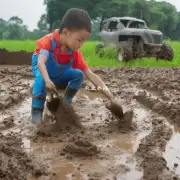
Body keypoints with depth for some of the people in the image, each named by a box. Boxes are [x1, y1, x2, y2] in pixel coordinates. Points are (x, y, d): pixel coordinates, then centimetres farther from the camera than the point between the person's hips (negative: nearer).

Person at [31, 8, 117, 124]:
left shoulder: (76, 53, -21)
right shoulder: (49, 41, -32)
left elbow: (91, 75, -23)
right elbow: (41, 62, -45)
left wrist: (111, 97, -31)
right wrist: (47, 80, -66)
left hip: (60, 73, 4)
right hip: (41, 69, -4)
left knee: (79, 75, -19)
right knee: (41, 78, -38)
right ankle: (36, 111, -27)